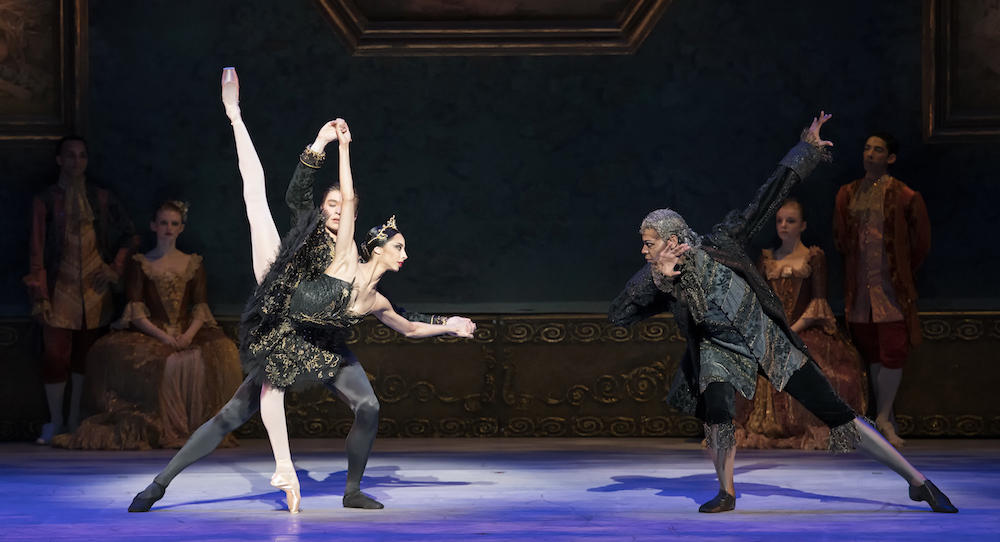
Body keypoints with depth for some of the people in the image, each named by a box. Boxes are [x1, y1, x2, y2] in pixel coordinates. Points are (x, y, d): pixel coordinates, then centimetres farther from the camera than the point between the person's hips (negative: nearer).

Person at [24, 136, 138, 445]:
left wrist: (115, 268, 3)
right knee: (55, 355, -6)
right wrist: (39, 296, -7)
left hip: (95, 290, 2)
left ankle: (75, 423, 13)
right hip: (60, 289, -2)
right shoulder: (45, 201, 3)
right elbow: (37, 251, 0)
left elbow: (130, 236, 17)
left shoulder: (102, 199, 10)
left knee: (86, 357, 4)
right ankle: (56, 424, 7)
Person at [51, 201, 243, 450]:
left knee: (224, 352, -31)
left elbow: (201, 308, 9)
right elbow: (135, 311, 0)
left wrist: (189, 334, -13)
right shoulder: (139, 264, 11)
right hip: (148, 334, -2)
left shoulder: (194, 264, 17)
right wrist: (161, 335, -16)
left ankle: (201, 427, -23)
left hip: (187, 333, 2)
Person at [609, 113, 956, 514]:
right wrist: (658, 277, -33)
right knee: (715, 412, -27)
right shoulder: (660, 283, -11)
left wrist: (807, 150, -15)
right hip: (720, 352, 2)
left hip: (769, 341, -2)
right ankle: (726, 494, 1)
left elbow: (767, 199, -15)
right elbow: (618, 315, -21)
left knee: (836, 412, -5)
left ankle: (919, 482, 1)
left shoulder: (719, 246, -19)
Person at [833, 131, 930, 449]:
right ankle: (885, 419, 15)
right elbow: (839, 238, 20)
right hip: (859, 289, 4)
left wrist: (902, 273, 8)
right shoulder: (847, 195, 9)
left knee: (893, 354, -7)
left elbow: (920, 243, 4)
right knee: (872, 354, 7)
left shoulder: (904, 197, -4)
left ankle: (882, 417, 4)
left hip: (891, 288, -4)